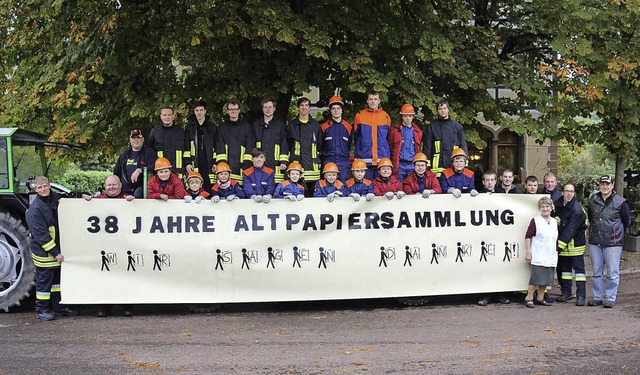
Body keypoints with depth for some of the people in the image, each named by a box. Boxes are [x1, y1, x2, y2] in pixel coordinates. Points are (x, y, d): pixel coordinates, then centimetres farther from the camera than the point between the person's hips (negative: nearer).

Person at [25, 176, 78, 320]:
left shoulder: (56, 198, 7)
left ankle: (59, 307, 27)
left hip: (58, 250, 8)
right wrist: (55, 253, -21)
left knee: (58, 278, 16)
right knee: (44, 281, 1)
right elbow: (41, 235, -20)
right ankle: (41, 310, 14)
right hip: (43, 252, -8)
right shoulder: (34, 209, -17)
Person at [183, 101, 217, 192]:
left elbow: (216, 146, 11)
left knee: (209, 188, -5)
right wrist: (187, 163, -3)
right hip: (194, 164, 0)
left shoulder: (212, 127, 13)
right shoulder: (189, 127, 12)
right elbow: (186, 146, 7)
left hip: (209, 164, 0)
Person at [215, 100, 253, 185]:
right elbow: (219, 148, 7)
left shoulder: (246, 126, 11)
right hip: (226, 167, 1)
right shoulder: (222, 127, 15)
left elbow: (250, 147, 4)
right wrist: (221, 163, -6)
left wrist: (247, 164, -7)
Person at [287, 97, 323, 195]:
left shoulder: (316, 125, 13)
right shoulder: (292, 124, 10)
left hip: (312, 163, 1)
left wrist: (318, 160, 8)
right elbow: (287, 144, 12)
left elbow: (320, 144, 15)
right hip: (296, 162, -1)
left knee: (312, 190, -1)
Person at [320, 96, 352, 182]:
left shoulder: (348, 127, 10)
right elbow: (320, 146, 9)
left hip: (344, 162, 1)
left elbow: (349, 146, 16)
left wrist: (345, 156, 10)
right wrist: (324, 158, 4)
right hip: (329, 161, -1)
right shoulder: (325, 127, 6)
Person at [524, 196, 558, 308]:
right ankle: (529, 298, 2)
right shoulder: (535, 221, -4)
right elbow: (528, 237, -6)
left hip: (550, 256, 6)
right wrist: (528, 252, -11)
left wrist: (556, 253, 18)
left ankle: (540, 299, 19)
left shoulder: (555, 222, 13)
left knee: (546, 279, 8)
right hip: (538, 256, -6)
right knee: (536, 278, -9)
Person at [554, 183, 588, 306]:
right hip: (562, 242, 7)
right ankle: (566, 293, 24)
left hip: (576, 243, -6)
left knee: (579, 267, -4)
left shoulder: (577, 209, -19)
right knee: (563, 267, 13)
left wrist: (560, 246, -24)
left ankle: (581, 296, -1)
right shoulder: (557, 205, 1)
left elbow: (570, 230, -22)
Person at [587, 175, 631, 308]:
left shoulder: (620, 202, -4)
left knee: (612, 273, -1)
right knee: (596, 272, 10)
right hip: (595, 242, 4)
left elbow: (627, 222, 6)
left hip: (612, 243, -4)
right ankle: (597, 297, 19)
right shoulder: (592, 200, 8)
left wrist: (615, 232, 10)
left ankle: (610, 298, 8)